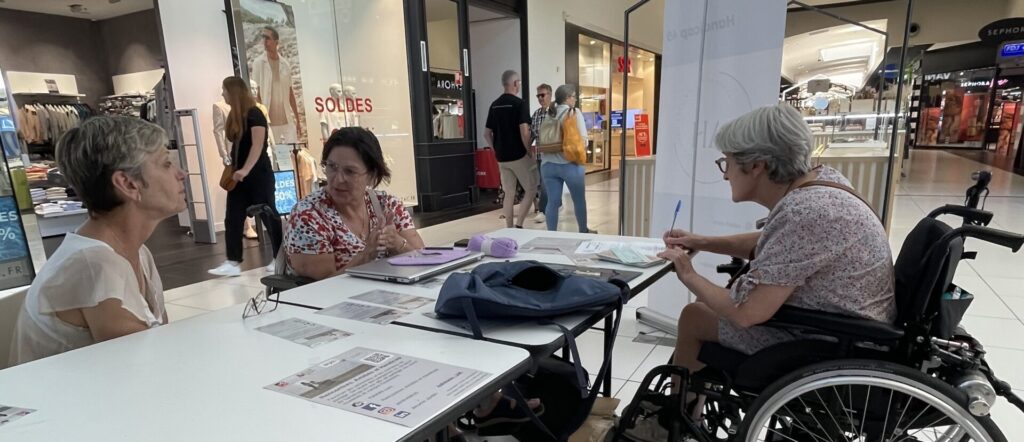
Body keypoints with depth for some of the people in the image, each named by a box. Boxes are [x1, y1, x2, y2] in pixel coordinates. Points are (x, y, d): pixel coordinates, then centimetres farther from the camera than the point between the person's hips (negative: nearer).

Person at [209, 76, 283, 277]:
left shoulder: (254, 114, -11)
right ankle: (233, 263, 7)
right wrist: (233, 168, 10)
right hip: (239, 176, 8)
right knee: (232, 219, 3)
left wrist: (246, 169, -28)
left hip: (258, 175, -8)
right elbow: (237, 146, 17)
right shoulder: (234, 116, 13)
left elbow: (258, 145, -20)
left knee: (269, 216, -1)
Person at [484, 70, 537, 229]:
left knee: (509, 194, 12)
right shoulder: (519, 103, -11)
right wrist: (529, 151, -8)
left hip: (502, 157, 6)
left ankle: (509, 229, 13)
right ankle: (519, 225, 0)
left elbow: (487, 133, 10)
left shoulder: (494, 105, 9)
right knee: (531, 189, 7)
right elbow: (524, 132, -20)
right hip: (519, 155, -6)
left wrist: (497, 150, 16)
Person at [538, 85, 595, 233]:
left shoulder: (548, 115, 12)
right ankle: (583, 231, 29)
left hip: (548, 164, 5)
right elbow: (583, 139, -11)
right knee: (579, 200, 14)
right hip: (569, 164, -4)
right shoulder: (575, 113, -4)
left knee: (552, 201, 6)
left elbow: (543, 140, 11)